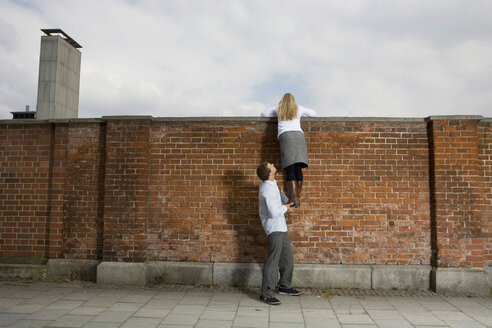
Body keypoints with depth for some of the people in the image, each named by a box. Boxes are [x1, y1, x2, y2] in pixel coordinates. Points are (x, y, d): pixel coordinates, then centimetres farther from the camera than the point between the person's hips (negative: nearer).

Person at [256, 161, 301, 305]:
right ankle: (266, 294, -3)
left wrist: (289, 202, 14)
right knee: (273, 260, -9)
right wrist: (285, 208, -8)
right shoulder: (268, 189, -24)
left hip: (280, 226, 10)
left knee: (287, 257, 17)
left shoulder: (271, 183, 5)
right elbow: (274, 212, -27)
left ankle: (284, 286, 30)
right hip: (274, 228, -10)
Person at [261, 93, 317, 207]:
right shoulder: (298, 109, 22)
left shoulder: (278, 109, 21)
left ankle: (294, 199, -16)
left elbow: (263, 113, 35)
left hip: (285, 136, -1)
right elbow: (314, 114, 33)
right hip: (298, 135, 1)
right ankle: (297, 198, -3)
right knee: (298, 169, 0)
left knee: (290, 169, -8)